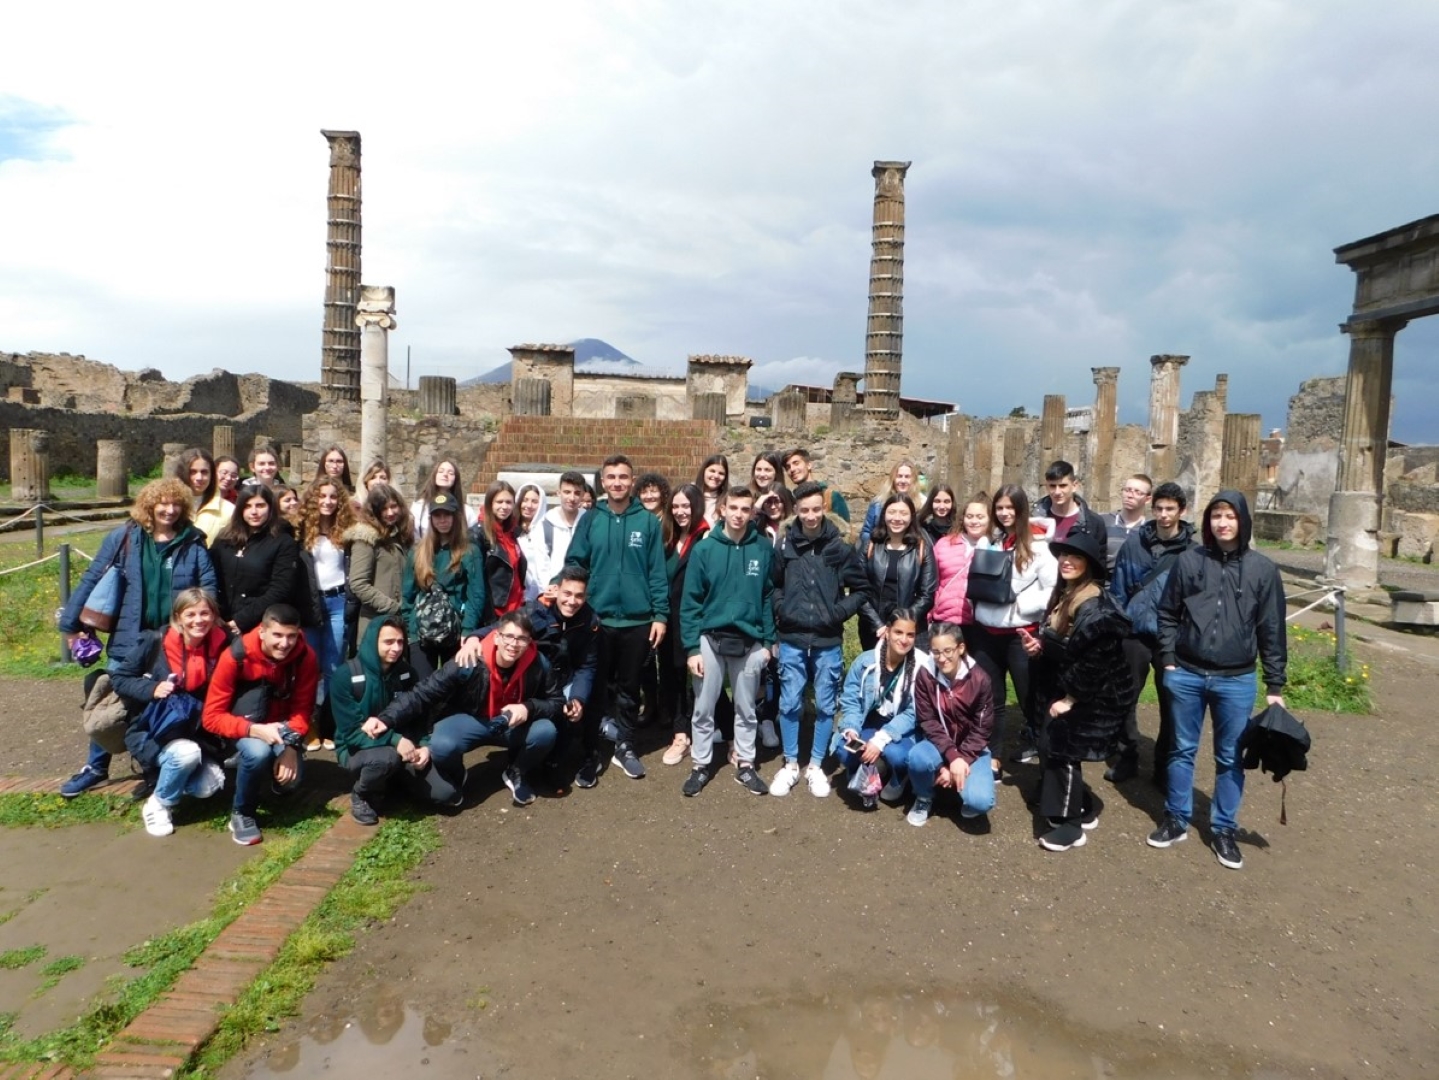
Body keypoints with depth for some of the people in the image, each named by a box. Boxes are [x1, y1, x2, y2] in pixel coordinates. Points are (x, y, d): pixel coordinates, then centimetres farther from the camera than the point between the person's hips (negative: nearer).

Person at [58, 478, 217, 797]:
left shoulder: (193, 543, -2)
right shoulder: (124, 538, -2)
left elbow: (208, 588, -2)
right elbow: (91, 579, 0)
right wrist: (71, 623, -1)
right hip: (129, 639, 1)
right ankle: (96, 767, 28)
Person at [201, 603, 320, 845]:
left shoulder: (305, 657, -19)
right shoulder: (236, 656, -26)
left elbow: (302, 709, -12)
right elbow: (211, 717, -23)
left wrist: (291, 746, -28)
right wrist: (254, 730, -38)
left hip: (279, 727, 3)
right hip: (241, 726, -2)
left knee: (289, 779, -21)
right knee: (259, 752, -35)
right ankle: (241, 814, -11)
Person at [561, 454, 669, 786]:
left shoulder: (648, 521, 0)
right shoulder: (590, 519, 1)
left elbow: (657, 572, -1)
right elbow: (573, 564, 2)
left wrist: (660, 615, -5)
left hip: (638, 620, 0)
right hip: (597, 619, 0)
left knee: (629, 688, 13)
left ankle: (624, 746, 28)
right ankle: (590, 755, 18)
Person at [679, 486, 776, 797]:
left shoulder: (764, 548, -2)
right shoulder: (705, 549, -6)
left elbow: (769, 596, 3)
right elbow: (691, 601, -5)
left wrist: (768, 641, 0)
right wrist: (691, 647, -9)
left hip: (750, 642, 1)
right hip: (711, 639, -1)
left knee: (746, 709, 14)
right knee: (703, 709, 9)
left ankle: (744, 765, 28)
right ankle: (701, 765, 24)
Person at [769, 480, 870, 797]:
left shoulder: (840, 547, -4)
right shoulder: (784, 546, -1)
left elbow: (862, 589, 3)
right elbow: (772, 585, 12)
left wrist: (839, 612, -7)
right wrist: (781, 609, -3)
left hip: (828, 642, 0)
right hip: (792, 640, 1)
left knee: (825, 705, 8)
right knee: (789, 703, 7)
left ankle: (816, 766, 23)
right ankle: (790, 765, 22)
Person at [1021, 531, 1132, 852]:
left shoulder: (1095, 606, -21)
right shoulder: (1063, 594, 9)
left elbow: (1094, 661, -25)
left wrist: (1071, 699, -20)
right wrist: (1038, 644, -3)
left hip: (1087, 699, -9)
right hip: (1059, 689, 9)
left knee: (1061, 751, -4)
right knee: (1052, 749, 11)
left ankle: (1071, 824, 11)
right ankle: (1085, 808, 30)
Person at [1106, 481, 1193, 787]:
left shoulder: (1192, 549, -6)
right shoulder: (1134, 541, -1)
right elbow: (1118, 589, 5)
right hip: (1135, 632, 2)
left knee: (1171, 703, 8)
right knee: (1125, 697, 9)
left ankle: (1165, 767, 23)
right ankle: (1126, 758, 26)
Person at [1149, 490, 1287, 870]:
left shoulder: (1262, 569, -2)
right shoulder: (1189, 561, -2)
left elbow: (1273, 631, 0)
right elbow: (1168, 614, 5)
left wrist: (1275, 686, 0)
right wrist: (1168, 659, -2)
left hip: (1237, 680, 0)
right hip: (1186, 675, 1)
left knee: (1230, 758, 10)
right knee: (1182, 750, 11)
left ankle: (1224, 830, 24)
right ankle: (1176, 820, 26)